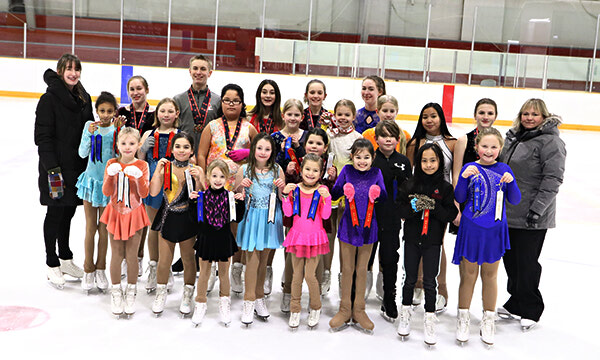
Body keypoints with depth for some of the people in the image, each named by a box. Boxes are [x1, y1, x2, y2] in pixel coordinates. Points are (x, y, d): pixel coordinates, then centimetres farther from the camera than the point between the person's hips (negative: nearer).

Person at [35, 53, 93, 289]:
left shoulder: (83, 97, 9)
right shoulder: (50, 98, -10)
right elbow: (42, 136, -14)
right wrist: (52, 168, -20)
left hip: (78, 166, 6)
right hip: (57, 166, -6)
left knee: (68, 211, 16)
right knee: (55, 213, 3)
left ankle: (65, 258, 30)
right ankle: (52, 264, 17)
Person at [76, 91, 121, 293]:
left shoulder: (116, 128, -6)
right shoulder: (90, 125, -5)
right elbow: (82, 153, -9)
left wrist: (118, 132, -22)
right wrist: (90, 133, -21)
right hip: (92, 179, 0)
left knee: (104, 229, 10)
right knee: (90, 228, 8)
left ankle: (100, 269, 24)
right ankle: (88, 270, 22)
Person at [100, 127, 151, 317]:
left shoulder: (142, 165, -3)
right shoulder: (112, 164, 0)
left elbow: (144, 194, -9)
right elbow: (106, 192, -5)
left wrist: (139, 177, -25)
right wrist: (110, 175, -21)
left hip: (134, 214, -1)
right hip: (116, 213, 1)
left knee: (131, 255, 3)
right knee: (116, 255, 6)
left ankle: (131, 293, 19)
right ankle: (116, 292, 22)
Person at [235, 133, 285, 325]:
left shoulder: (277, 170, 2)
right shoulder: (244, 169, -2)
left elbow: (284, 199, 5)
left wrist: (281, 187, -14)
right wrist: (241, 186, -15)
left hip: (269, 219, 2)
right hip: (251, 218, -2)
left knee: (263, 260, 12)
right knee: (252, 260, -4)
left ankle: (259, 297, 27)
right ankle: (249, 302, 9)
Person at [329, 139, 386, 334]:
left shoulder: (376, 173, 0)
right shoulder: (347, 171, -3)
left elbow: (384, 197, -1)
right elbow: (333, 195, -5)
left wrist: (378, 192, -22)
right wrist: (343, 189, -24)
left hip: (367, 226, 1)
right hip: (348, 225, -1)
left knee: (362, 269, 11)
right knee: (347, 269, 8)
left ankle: (358, 311, 23)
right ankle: (345, 310, 21)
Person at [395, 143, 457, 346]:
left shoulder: (445, 187, -3)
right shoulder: (410, 185, -1)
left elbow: (451, 215, -6)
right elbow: (400, 211, -2)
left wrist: (434, 206, -21)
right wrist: (414, 207, -20)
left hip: (433, 240, -1)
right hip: (412, 239, 1)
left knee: (429, 282, 3)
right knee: (410, 279, 11)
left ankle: (429, 320, 15)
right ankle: (405, 314, 28)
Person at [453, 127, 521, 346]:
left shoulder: (504, 169, 0)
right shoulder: (470, 168, -4)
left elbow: (515, 201, -1)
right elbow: (459, 199, -8)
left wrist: (510, 182, -18)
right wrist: (464, 177, -23)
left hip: (494, 230, 1)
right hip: (471, 228, -1)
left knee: (490, 275, 13)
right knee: (468, 274, 9)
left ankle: (488, 320, 28)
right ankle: (463, 319, 25)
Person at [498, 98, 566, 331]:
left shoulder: (550, 141, -12)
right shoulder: (514, 137, 12)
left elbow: (553, 178, -18)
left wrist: (537, 209, -22)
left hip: (532, 218, -8)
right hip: (508, 212, 8)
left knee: (527, 264, 1)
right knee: (510, 259, 16)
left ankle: (530, 310, 19)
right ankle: (515, 304, 33)